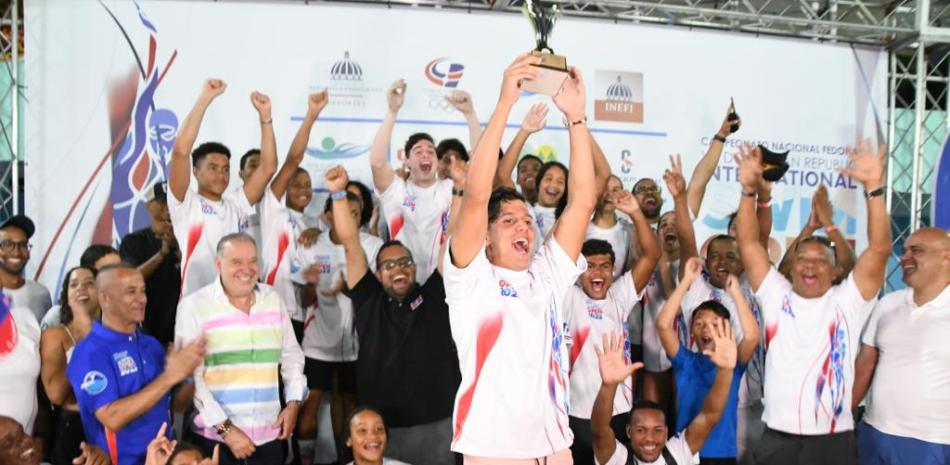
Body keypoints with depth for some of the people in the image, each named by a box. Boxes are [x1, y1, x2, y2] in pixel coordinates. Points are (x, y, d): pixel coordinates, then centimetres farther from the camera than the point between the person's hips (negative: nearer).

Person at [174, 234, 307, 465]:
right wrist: (225, 428, -13)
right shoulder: (194, 306, -7)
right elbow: (190, 375, -10)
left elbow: (291, 355, 15)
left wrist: (294, 401, 2)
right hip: (215, 437, -4)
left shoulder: (273, 299, 6)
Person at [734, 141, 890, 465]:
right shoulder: (776, 295, 6)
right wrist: (749, 189, -12)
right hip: (778, 438, 1)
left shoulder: (847, 301, 2)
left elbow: (879, 249, -8)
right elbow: (748, 244, -1)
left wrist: (874, 187, -17)